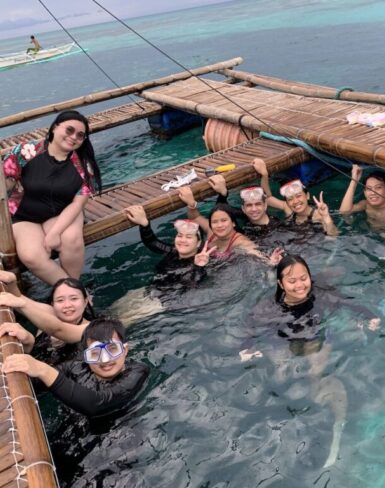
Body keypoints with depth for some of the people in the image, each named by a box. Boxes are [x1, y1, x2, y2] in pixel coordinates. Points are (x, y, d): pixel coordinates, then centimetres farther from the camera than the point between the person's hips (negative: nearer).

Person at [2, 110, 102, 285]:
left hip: (62, 215, 1)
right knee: (31, 256, -29)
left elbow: (77, 203, -12)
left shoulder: (83, 165, -8)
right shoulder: (26, 152, -12)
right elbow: (4, 184, -8)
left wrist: (55, 232, -24)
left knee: (72, 239, -32)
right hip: (23, 218, -1)